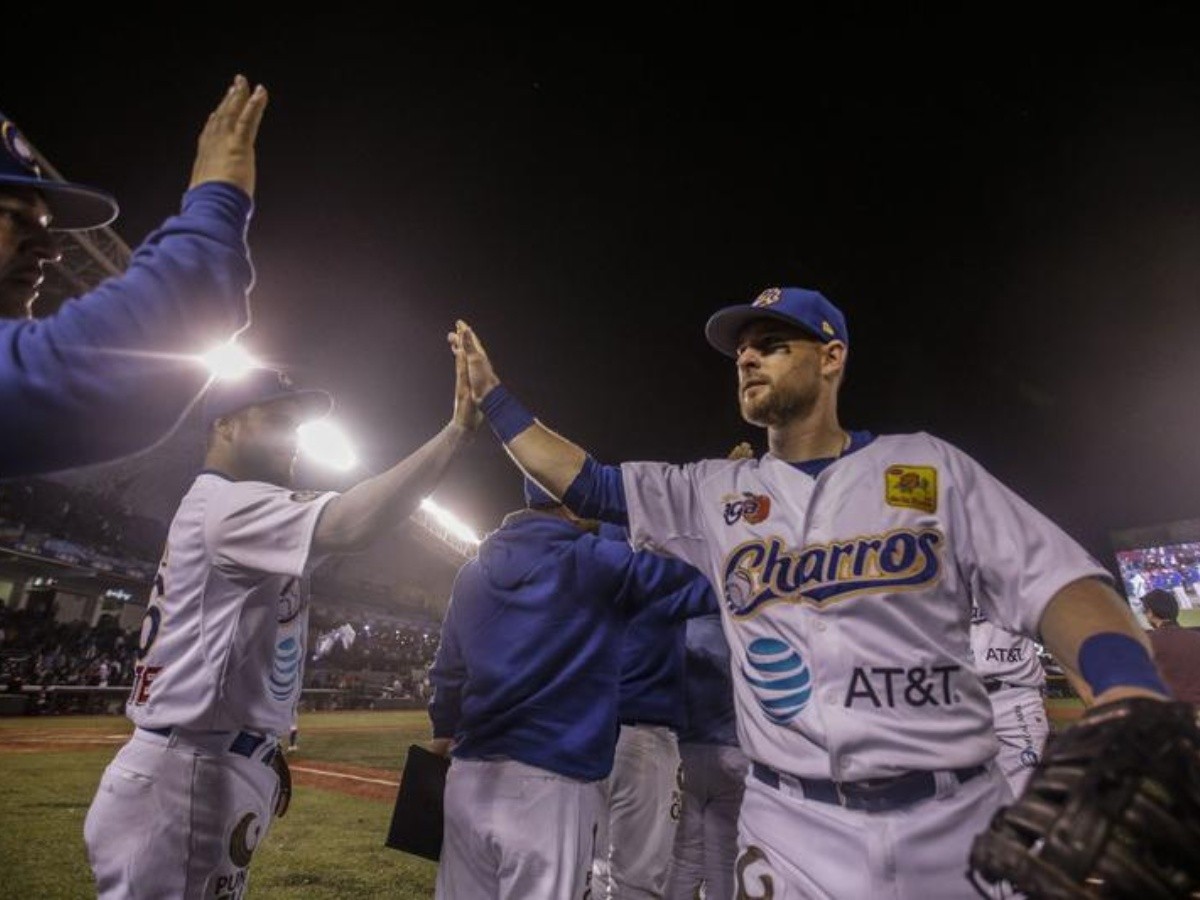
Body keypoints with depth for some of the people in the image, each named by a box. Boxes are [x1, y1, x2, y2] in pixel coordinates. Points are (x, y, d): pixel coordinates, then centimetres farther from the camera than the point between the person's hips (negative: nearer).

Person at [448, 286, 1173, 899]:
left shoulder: (928, 463, 1)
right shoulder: (713, 493, 6)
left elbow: (1054, 580, -6)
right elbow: (584, 484, 8)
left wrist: (1131, 689, -26)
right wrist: (491, 392, 6)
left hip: (958, 820, -1)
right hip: (794, 830, 2)